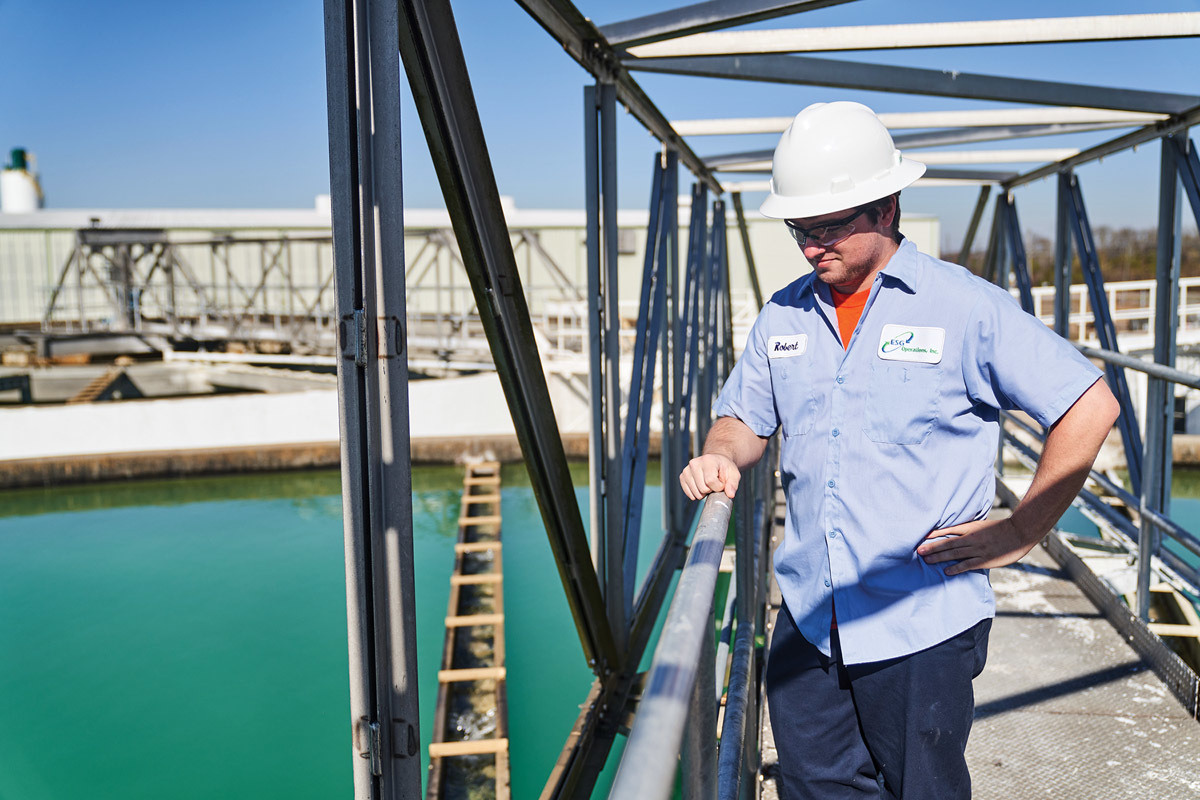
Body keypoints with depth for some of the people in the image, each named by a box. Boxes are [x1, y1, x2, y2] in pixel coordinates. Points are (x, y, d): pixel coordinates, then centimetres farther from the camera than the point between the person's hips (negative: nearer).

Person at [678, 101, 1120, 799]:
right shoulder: (784, 317, 7)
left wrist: (1019, 534, -8)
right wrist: (721, 457, -6)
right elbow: (745, 419, 17)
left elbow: (1091, 407, -8)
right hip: (807, 624, 5)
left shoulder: (966, 307, -8)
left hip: (923, 628, -4)